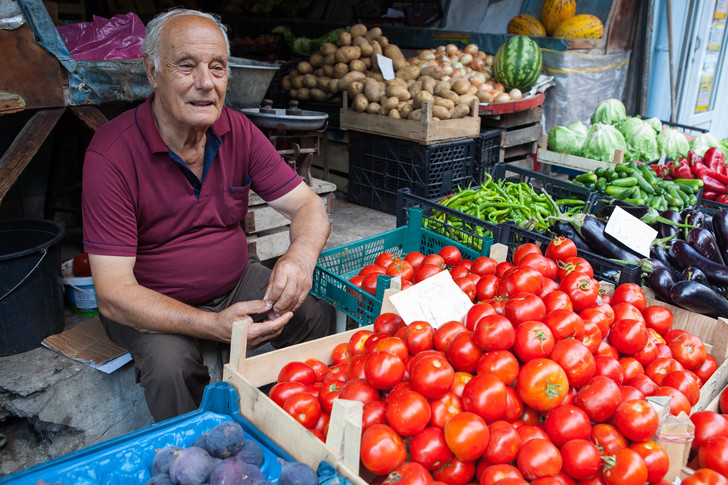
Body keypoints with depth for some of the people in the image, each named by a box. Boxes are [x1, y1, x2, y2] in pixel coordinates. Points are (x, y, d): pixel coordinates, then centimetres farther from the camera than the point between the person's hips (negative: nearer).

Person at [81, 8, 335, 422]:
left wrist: (301, 256, -32)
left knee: (321, 316, -16)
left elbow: (308, 205, -6)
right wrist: (214, 325, -39)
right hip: (152, 305, -4)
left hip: (236, 281, 4)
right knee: (170, 363, -33)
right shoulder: (112, 155, -22)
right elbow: (113, 294, -25)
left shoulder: (238, 131, -7)